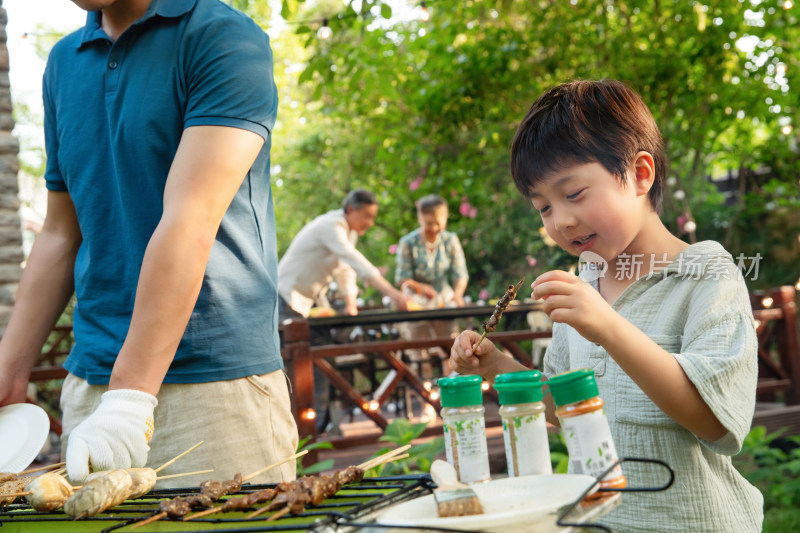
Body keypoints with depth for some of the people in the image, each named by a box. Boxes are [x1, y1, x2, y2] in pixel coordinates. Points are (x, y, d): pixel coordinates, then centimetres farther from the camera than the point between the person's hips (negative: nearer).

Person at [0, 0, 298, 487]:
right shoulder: (64, 62, 14)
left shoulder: (224, 39, -8)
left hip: (217, 381, -5)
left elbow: (189, 225, -19)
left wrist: (130, 396, -25)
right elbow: (62, 233, 17)